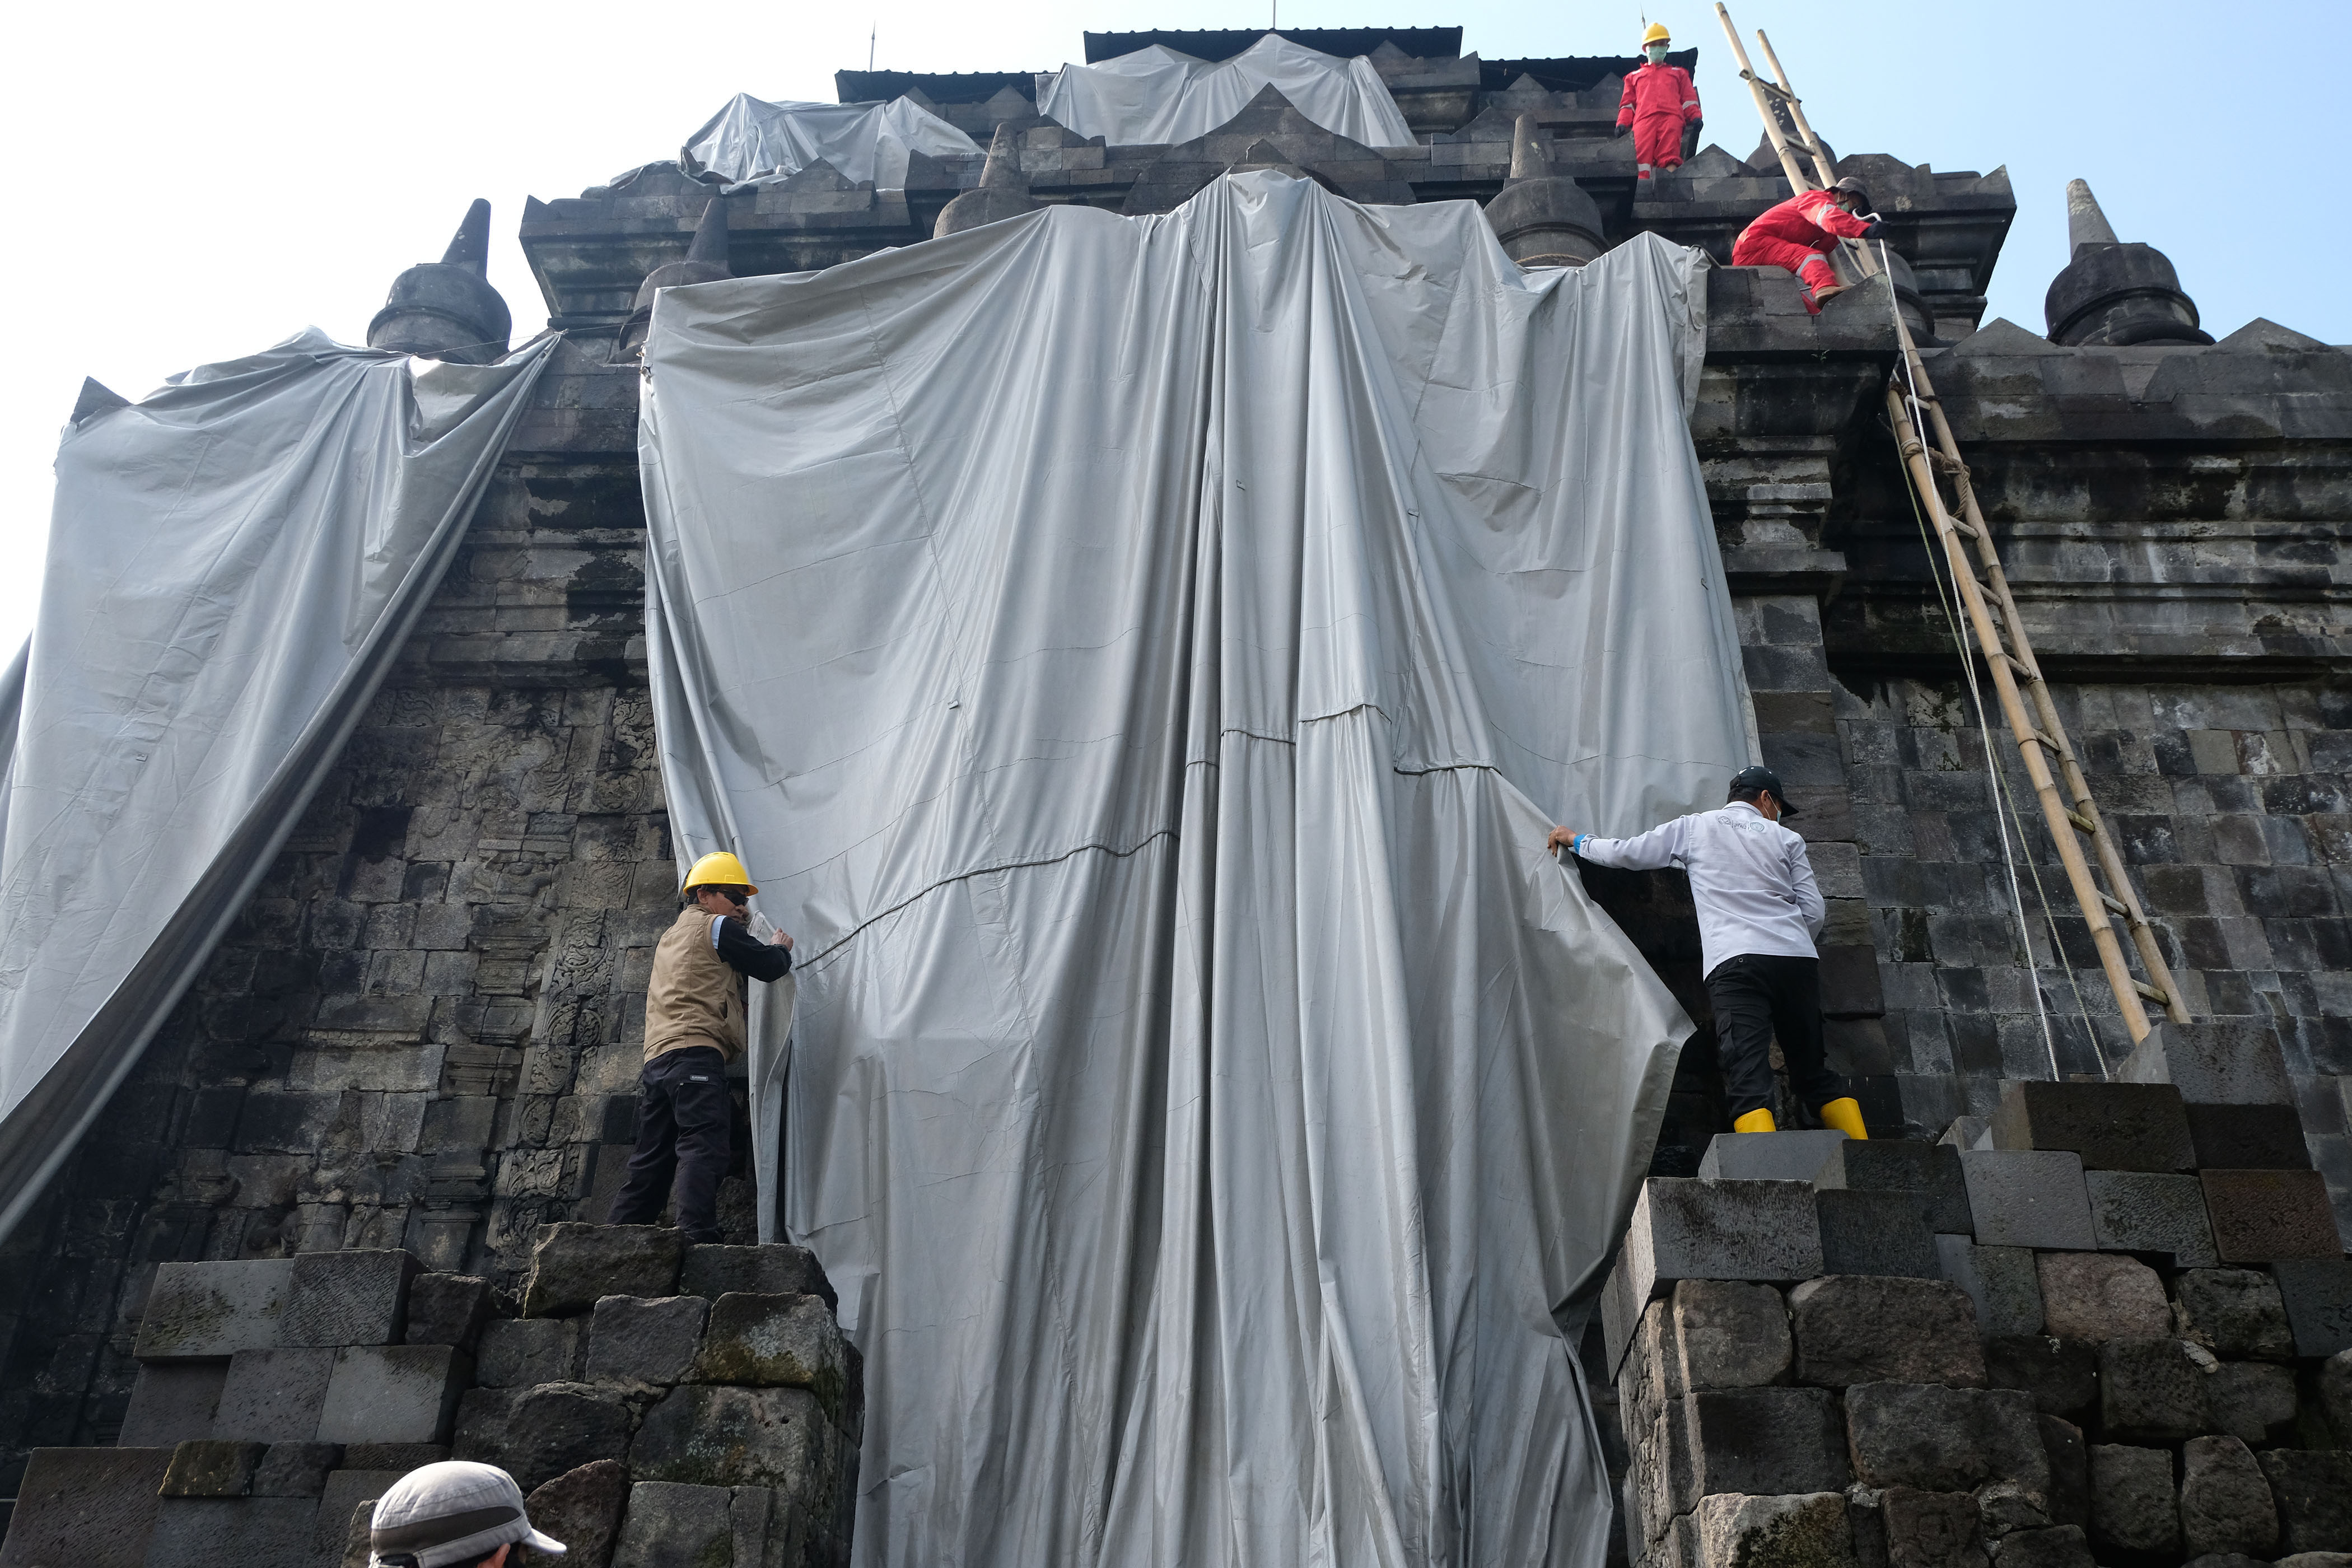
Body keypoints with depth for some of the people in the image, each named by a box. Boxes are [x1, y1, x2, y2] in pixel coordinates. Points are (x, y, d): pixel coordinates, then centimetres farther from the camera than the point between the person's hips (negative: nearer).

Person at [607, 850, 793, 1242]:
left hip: (657, 1057, 9)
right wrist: (780, 948, 24)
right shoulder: (717, 926, 4)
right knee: (705, 1144, -19)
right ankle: (697, 1233, -32)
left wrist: (738, 930, 31)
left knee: (651, 1159, 10)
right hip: (697, 1051, -9)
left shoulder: (671, 935, 30)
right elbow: (769, 967, 3)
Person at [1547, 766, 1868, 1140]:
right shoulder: (1786, 839, 21)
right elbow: (1813, 912, 14)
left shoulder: (1696, 827, 19)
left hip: (1734, 961, -2)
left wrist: (1576, 840, 35)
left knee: (1749, 1083, -14)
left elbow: (1627, 853, 19)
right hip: (1798, 961, 3)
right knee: (1814, 1074, 15)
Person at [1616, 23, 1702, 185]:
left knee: (1670, 156, -27)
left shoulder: (1678, 73, 37)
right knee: (1643, 155, -27)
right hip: (1644, 118, 0)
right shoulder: (1634, 77, 37)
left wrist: (1695, 117, 3)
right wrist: (1622, 123, 4)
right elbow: (1628, 102, 25)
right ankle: (1643, 190, -44)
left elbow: (1689, 98, 24)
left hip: (1672, 117, 0)